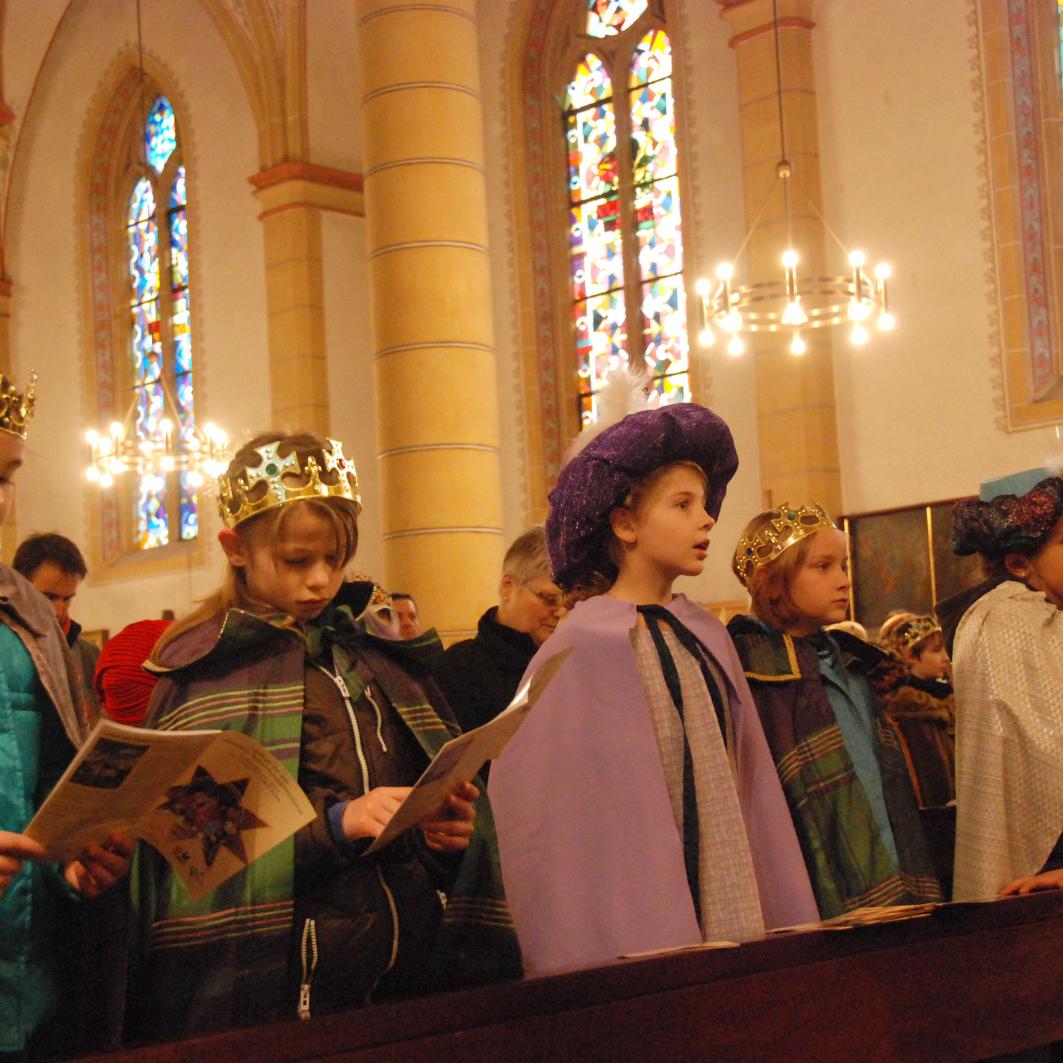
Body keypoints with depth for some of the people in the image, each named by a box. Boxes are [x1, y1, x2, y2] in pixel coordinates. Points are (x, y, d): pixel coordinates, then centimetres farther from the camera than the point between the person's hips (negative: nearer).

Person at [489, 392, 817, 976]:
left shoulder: (705, 637, 9)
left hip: (730, 905, 6)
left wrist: (787, 921, 9)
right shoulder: (588, 644, -11)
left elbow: (746, 783, 12)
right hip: (641, 921, -6)